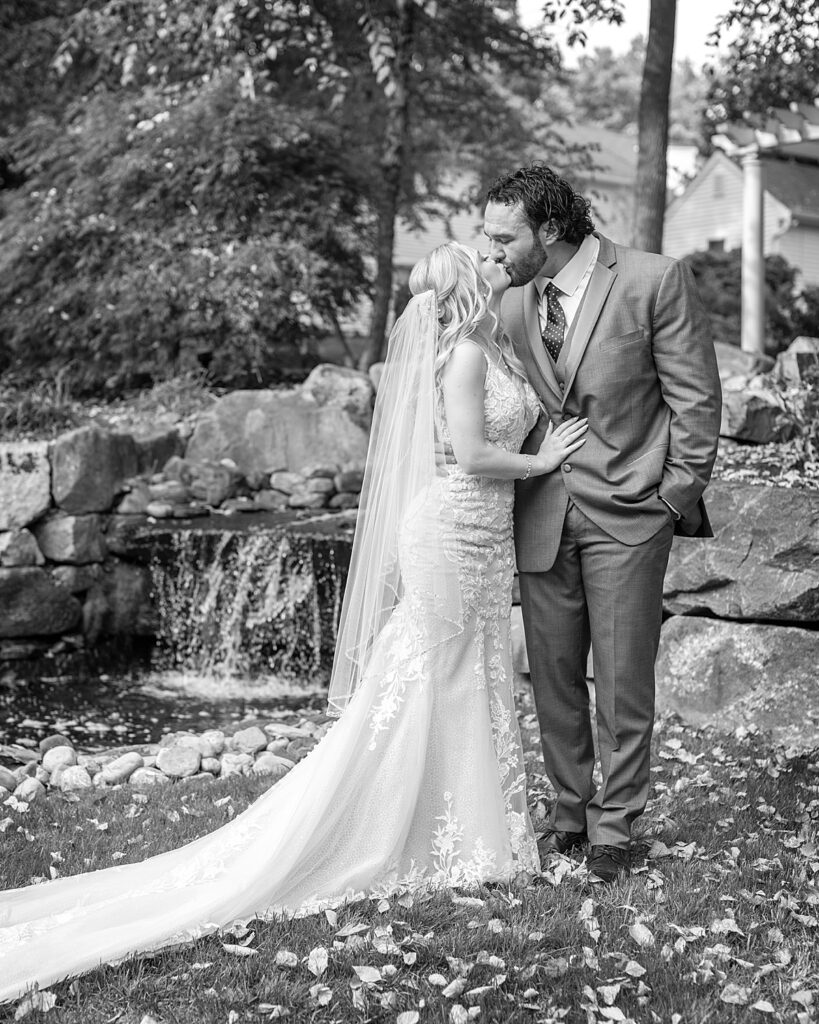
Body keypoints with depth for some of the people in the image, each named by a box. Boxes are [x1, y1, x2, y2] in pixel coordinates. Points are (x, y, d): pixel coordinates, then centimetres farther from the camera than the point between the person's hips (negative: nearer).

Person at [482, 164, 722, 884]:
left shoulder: (657, 281, -10)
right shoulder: (512, 302, 5)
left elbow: (696, 400, -5)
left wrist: (675, 498, -6)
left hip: (628, 511, -4)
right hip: (540, 514, 4)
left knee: (623, 682, 3)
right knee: (553, 677, 9)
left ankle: (613, 829, 19)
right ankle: (570, 813, 26)